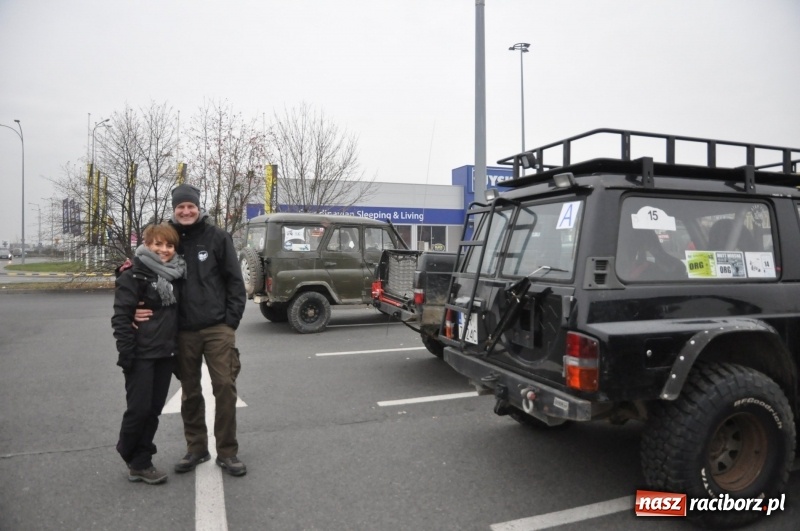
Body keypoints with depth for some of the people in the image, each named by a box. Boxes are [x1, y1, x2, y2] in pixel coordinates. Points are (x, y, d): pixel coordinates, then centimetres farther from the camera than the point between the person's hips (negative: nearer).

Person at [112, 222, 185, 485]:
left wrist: (178, 348, 15)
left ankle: (141, 462, 21)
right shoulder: (134, 276, -9)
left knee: (154, 410, 9)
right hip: (141, 355, -6)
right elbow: (121, 316, -13)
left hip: (166, 354, 6)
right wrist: (125, 352, -17)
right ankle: (134, 461, 20)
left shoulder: (175, 275, 10)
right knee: (139, 409, -2)